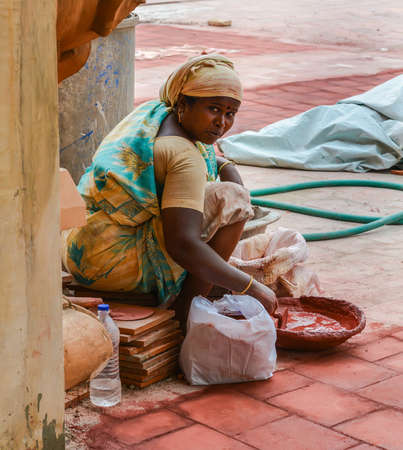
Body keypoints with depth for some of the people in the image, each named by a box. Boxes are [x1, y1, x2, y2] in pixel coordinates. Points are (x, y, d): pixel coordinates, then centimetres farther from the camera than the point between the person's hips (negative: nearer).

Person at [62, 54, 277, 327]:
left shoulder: (154, 111, 7)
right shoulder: (185, 159, -20)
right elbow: (182, 246, -30)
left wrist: (224, 165, 11)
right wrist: (251, 287, -24)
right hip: (113, 265, -10)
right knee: (232, 199, -13)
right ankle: (187, 312, -5)